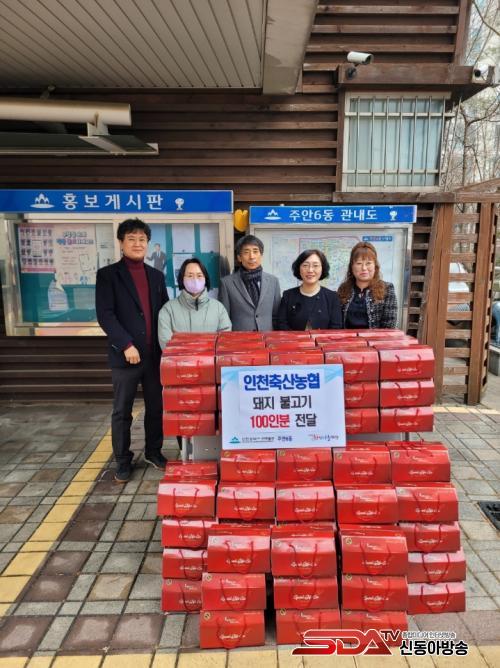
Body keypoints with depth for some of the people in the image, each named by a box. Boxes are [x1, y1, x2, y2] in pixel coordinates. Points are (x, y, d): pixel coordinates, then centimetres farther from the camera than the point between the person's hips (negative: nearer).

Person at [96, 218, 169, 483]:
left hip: (154, 355, 4)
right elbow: (105, 315, -10)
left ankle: (153, 452, 30)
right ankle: (123, 461, 20)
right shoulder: (108, 275, -1)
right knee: (122, 411, 6)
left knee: (156, 407, 12)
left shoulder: (156, 276, 12)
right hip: (124, 355, -4)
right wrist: (126, 345, -18)